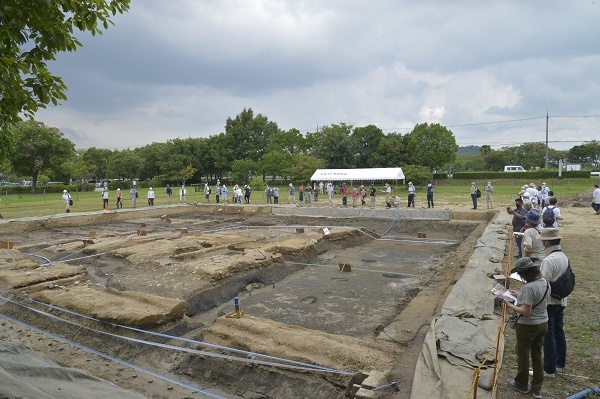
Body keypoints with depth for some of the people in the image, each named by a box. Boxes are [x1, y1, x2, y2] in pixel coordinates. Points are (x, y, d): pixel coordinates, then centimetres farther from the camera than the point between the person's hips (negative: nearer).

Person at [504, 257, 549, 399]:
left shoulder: (528, 287, -29)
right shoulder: (545, 282, -3)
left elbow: (526, 311, -27)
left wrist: (510, 305, -14)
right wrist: (519, 294, 12)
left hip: (528, 326, -8)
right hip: (543, 323, 8)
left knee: (523, 355, 13)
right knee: (537, 355, 19)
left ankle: (521, 384, 31)